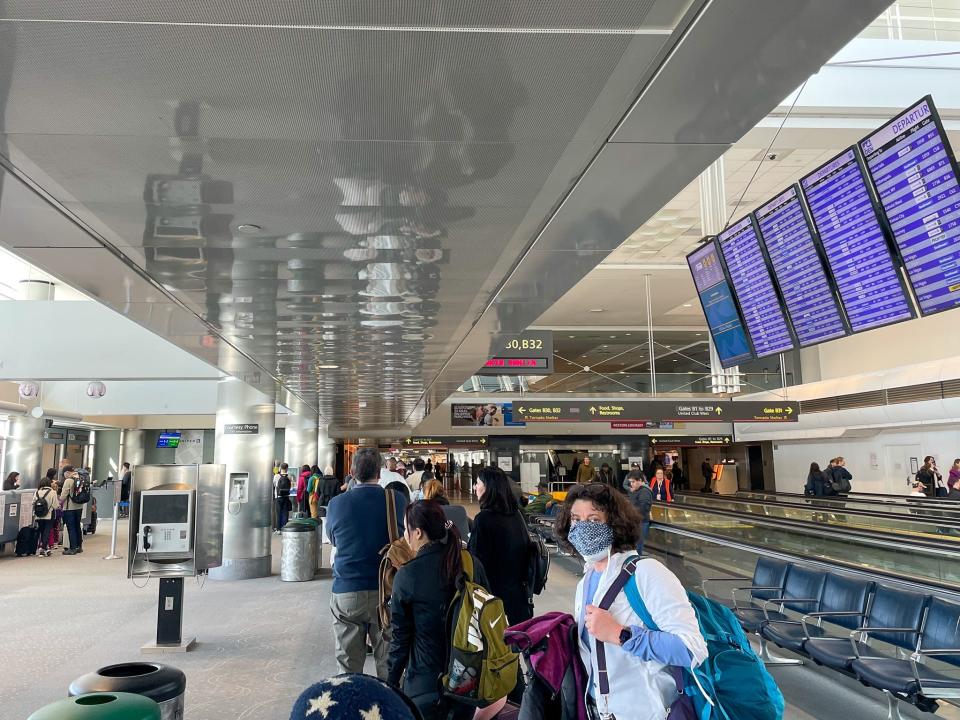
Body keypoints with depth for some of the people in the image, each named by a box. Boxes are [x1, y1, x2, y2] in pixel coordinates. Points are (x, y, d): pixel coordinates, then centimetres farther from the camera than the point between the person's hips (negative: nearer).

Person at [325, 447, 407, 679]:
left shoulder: (336, 504, -5)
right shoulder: (397, 500, -7)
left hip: (346, 593, 0)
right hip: (387, 591, 0)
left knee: (349, 667, 10)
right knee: (388, 663, 10)